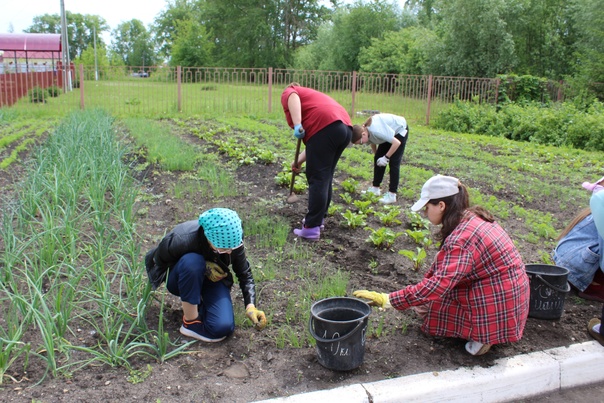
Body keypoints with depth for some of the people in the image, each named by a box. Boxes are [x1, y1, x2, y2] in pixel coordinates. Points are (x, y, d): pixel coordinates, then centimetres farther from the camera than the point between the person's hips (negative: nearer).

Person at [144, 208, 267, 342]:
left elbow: (245, 274, -11)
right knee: (191, 261, -39)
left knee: (223, 328, -22)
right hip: (180, 280, -2)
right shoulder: (181, 240, -35)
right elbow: (159, 261, -16)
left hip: (212, 279, 2)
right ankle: (190, 322, -20)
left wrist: (251, 306, -25)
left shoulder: (233, 241, -25)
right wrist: (203, 267, -26)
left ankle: (200, 303, 12)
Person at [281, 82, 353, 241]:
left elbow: (293, 97, -9)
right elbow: (313, 143, 35)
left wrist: (297, 125, -17)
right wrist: (299, 161, 39)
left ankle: (312, 228, -3)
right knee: (325, 177, 18)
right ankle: (318, 219, 26)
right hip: (345, 127, 8)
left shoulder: (288, 92, 19)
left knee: (317, 178, -5)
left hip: (325, 127, -8)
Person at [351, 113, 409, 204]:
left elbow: (397, 143, -36)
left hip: (400, 129, -8)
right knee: (378, 158, 2)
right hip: (390, 132, 8)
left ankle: (392, 195, -10)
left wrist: (386, 157, -31)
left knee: (394, 162, -12)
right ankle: (375, 188, 12)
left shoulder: (376, 130, -41)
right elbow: (373, 143, 3)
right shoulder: (367, 131, -18)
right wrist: (376, 155, 0)